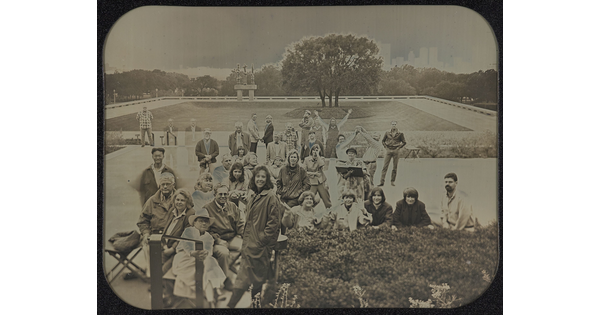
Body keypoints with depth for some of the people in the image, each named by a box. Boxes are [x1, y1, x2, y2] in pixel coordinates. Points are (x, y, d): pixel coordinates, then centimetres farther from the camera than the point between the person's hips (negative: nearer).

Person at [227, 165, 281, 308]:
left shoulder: (270, 197, -11)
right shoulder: (253, 198, 16)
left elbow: (274, 221, -14)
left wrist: (263, 238, -14)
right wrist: (245, 238, 17)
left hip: (261, 244, -8)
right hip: (250, 242, 8)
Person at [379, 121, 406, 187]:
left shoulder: (400, 134, 1)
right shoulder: (387, 133, 4)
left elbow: (404, 142, 8)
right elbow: (383, 140, 16)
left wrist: (398, 147, -1)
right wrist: (386, 147, 4)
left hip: (396, 151, 0)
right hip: (388, 151, 0)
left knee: (395, 167, 4)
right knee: (385, 166, -6)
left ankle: (392, 181, 14)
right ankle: (382, 181, -8)